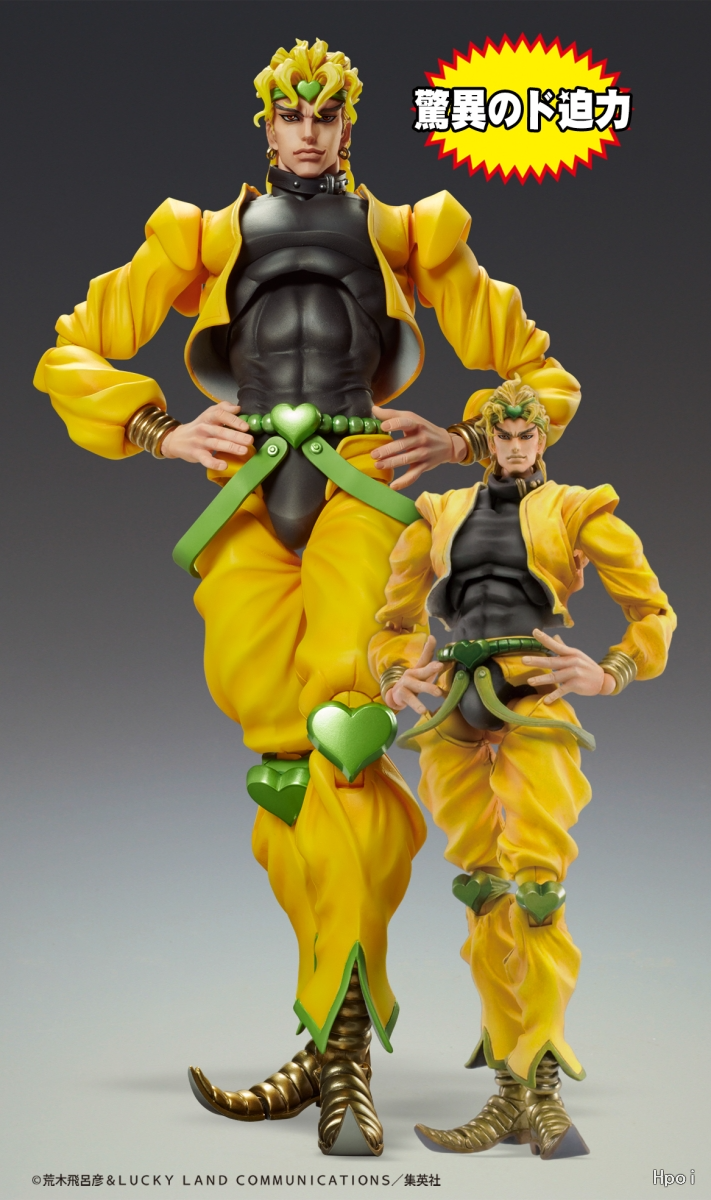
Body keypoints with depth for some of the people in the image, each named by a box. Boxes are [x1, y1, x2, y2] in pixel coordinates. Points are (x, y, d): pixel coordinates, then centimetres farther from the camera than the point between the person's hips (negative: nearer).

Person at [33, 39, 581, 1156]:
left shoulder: (404, 232, 24)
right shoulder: (205, 234, 26)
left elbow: (543, 373, 23)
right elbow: (70, 354, 24)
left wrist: (461, 442, 5)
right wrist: (160, 432, 7)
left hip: (362, 485, -1)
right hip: (246, 493, 2)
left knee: (343, 725, -22)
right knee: (282, 748, -10)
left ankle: (338, 1041, -19)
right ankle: (347, 1035, 0)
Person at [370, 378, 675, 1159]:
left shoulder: (576, 511, 10)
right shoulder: (441, 516, 19)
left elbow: (653, 613, 8)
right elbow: (394, 623, 23)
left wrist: (608, 676, -8)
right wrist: (395, 679, 3)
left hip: (534, 710, -3)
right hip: (455, 714, 3)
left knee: (534, 890, -13)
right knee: (484, 900, 2)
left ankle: (543, 1088, -6)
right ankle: (511, 1095, 7)